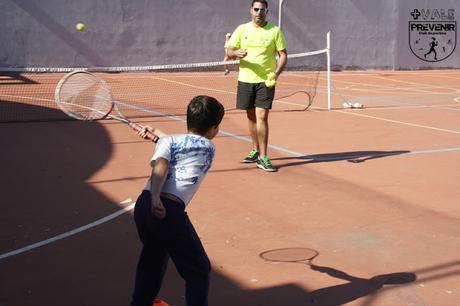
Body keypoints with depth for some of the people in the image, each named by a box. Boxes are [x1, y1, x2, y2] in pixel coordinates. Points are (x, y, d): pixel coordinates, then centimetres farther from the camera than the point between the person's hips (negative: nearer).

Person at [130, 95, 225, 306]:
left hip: (143, 204, 5)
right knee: (199, 270, 9)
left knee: (153, 255, 32)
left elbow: (160, 166, -4)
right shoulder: (209, 148, 19)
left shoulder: (168, 141, 17)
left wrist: (155, 197, -16)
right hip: (170, 210, -5)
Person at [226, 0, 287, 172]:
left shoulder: (274, 31, 0)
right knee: (251, 117, 12)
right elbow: (229, 52, 2)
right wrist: (237, 53, -22)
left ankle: (262, 157, -5)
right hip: (245, 80, 3)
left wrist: (276, 73, -17)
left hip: (266, 81, -3)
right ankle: (255, 150, 29)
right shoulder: (242, 29, 5)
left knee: (262, 117, -10)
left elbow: (283, 54, 0)